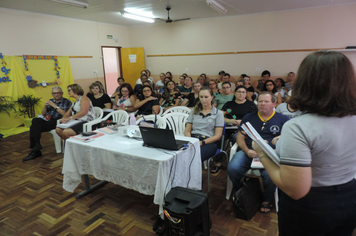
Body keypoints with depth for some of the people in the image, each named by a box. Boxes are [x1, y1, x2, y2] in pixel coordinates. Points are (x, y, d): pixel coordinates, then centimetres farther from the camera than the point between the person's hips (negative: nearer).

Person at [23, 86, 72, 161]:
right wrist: (45, 106, 2)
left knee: (34, 127, -23)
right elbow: (43, 114, 22)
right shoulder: (50, 101, 23)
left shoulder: (66, 102, 3)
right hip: (46, 120, 6)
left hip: (56, 121, -6)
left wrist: (54, 105, -12)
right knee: (35, 120, -25)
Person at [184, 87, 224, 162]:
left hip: (209, 142, -3)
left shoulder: (218, 113, 9)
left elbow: (217, 136, 2)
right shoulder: (194, 111, 21)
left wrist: (202, 142, -13)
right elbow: (187, 130, 15)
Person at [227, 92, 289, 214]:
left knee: (269, 174, -33)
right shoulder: (249, 117, 18)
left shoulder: (283, 119, 13)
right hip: (249, 152, 2)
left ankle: (267, 200, 2)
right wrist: (247, 151, -7)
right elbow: (240, 137, 12)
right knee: (232, 168, -27)